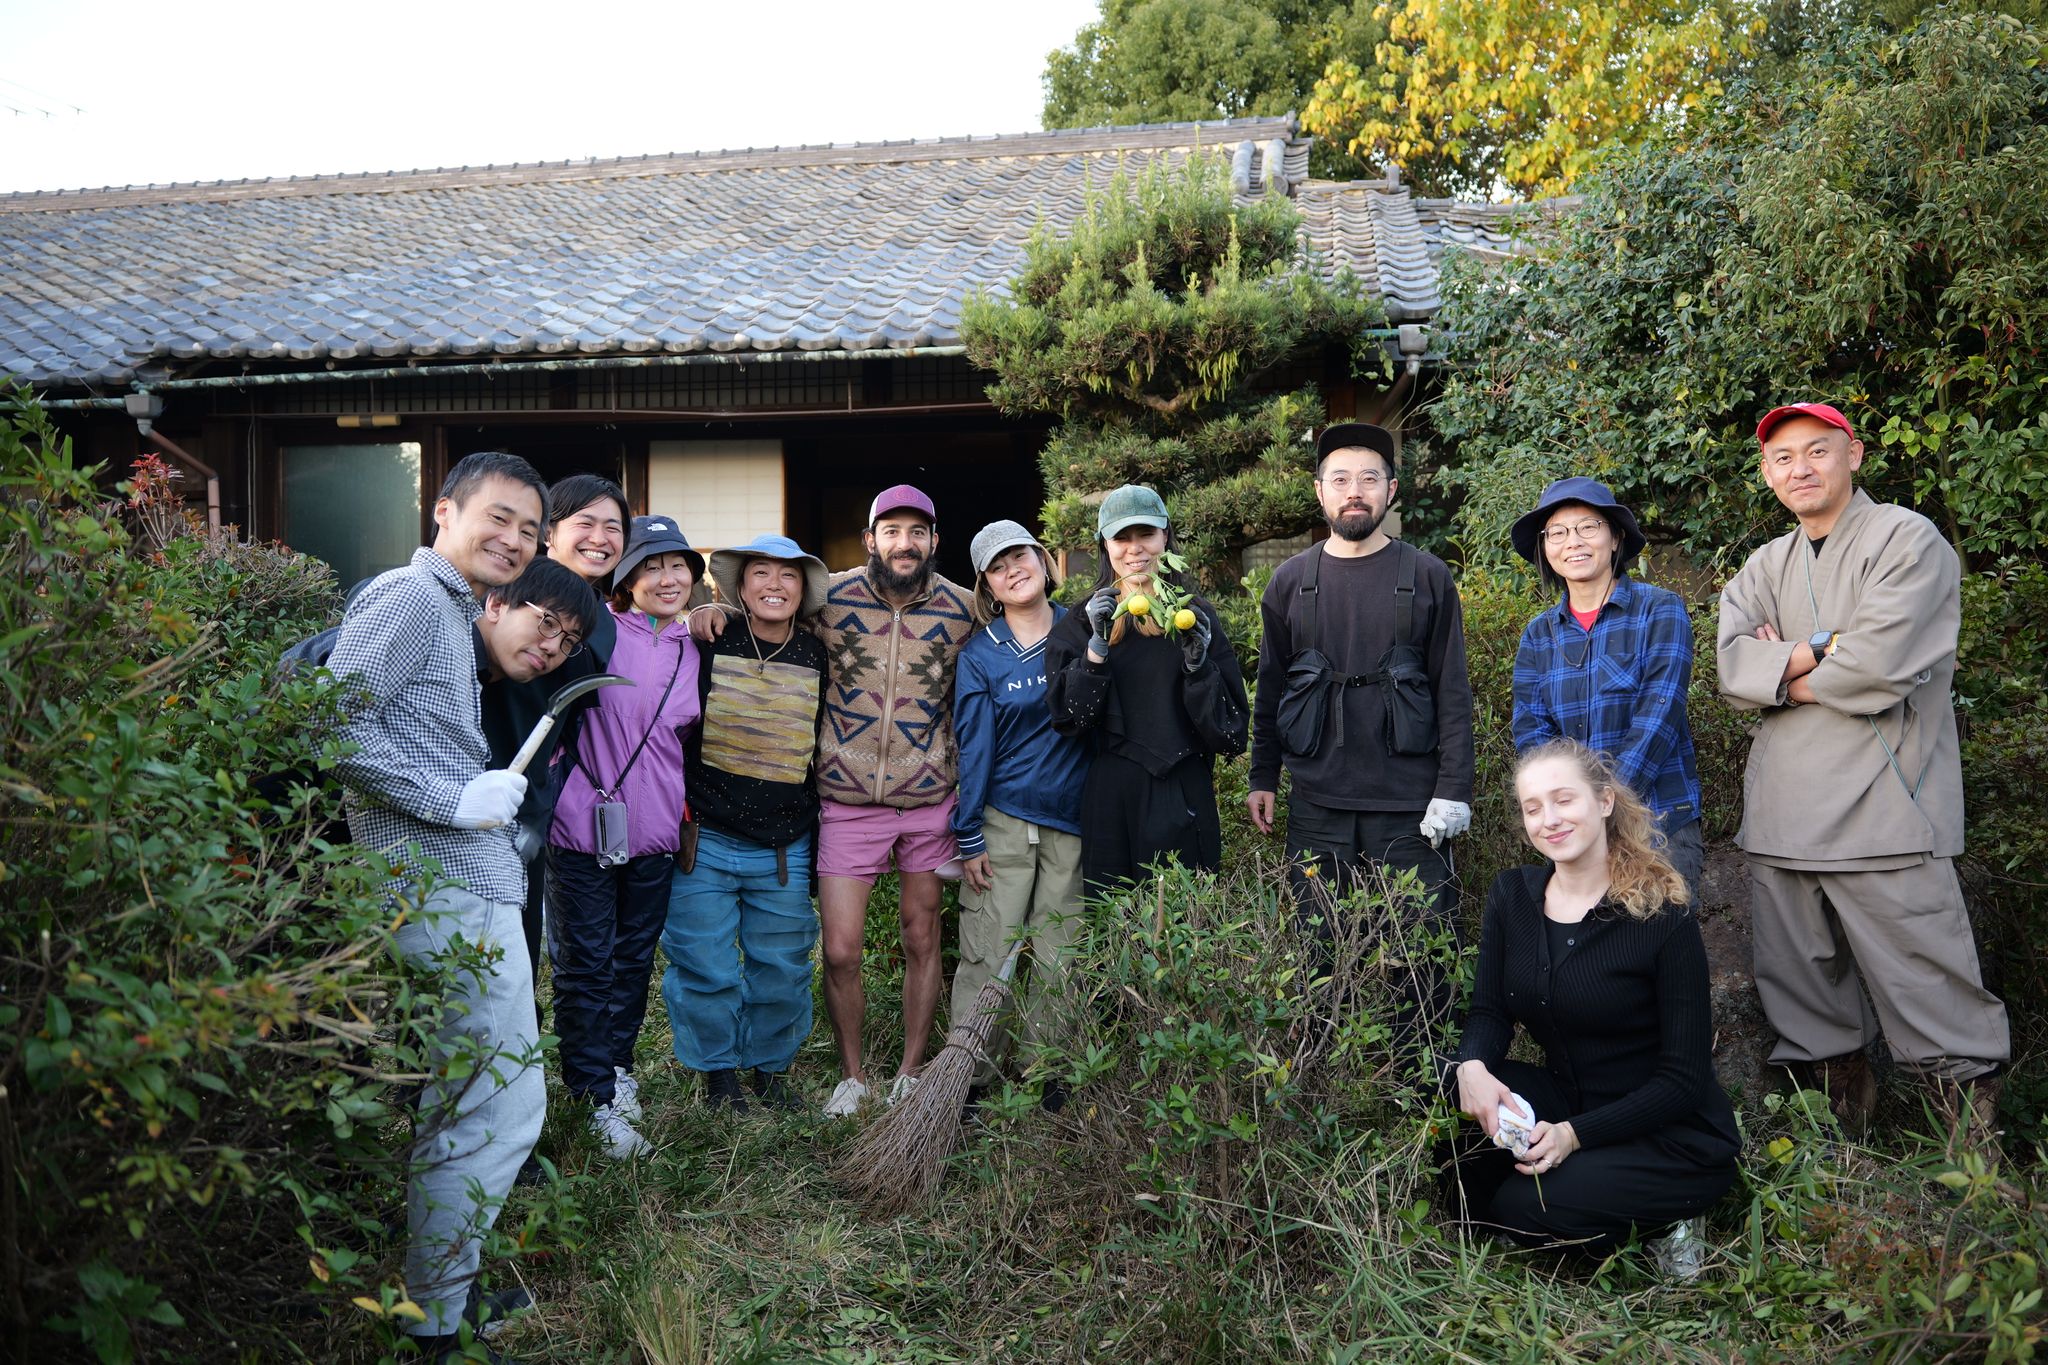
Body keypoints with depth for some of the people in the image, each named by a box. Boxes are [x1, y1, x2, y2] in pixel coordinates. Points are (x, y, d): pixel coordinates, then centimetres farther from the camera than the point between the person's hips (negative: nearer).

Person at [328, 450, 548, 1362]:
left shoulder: (457, 613, 21)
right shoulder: (409, 597, -11)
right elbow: (333, 722, -22)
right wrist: (455, 802, -19)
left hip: (467, 885, 11)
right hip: (449, 895, -11)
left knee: (460, 1102, 21)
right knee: (504, 1106, -4)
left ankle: (441, 1277, 37)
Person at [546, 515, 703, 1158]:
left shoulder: (694, 651, 8)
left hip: (656, 834, 5)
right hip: (584, 827, -4)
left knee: (635, 961, 15)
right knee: (586, 964, 3)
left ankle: (617, 1067, 32)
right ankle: (599, 1095, 15)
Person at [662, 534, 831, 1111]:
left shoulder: (816, 657, 4)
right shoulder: (711, 642, -4)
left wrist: (818, 836, 14)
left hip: (785, 849, 2)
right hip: (705, 839, -2)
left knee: (782, 966, 10)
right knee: (705, 965, 5)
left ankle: (771, 1068, 31)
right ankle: (719, 1072, 25)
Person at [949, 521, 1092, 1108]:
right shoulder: (980, 653, -1)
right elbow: (973, 747, -3)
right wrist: (968, 838, -5)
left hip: (1072, 821, 2)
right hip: (1004, 822, -2)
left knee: (1058, 960, 7)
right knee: (986, 957, -2)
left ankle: (1045, 1075, 19)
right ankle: (969, 1077, 8)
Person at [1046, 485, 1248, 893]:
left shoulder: (1196, 617, 6)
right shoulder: (1081, 623, 7)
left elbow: (1230, 732, 1)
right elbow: (1068, 720, -4)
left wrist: (1198, 664, -14)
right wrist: (1097, 647, -14)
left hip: (1184, 798, 0)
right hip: (1110, 801, 0)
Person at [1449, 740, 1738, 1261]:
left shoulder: (1664, 918, -17)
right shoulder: (1512, 895, -1)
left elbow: (1685, 1077, -16)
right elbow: (1488, 1010, -2)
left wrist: (1575, 1134, -26)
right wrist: (1472, 1066, -26)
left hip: (1674, 1138, -5)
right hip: (1566, 1099, 5)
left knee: (1525, 1206, -25)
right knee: (1454, 1098, -21)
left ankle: (1657, 1230, 2)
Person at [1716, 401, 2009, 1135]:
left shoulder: (1906, 539, -2)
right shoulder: (1765, 567, 17)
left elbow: (1880, 667, -15)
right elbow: (1734, 671, 1)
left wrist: (1786, 674, -1)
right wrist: (1821, 651, -13)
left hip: (1883, 811, -6)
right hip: (1783, 816, 6)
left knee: (1926, 983, -4)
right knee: (1798, 983, 13)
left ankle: (1974, 1125, 11)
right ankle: (1841, 1099, 29)